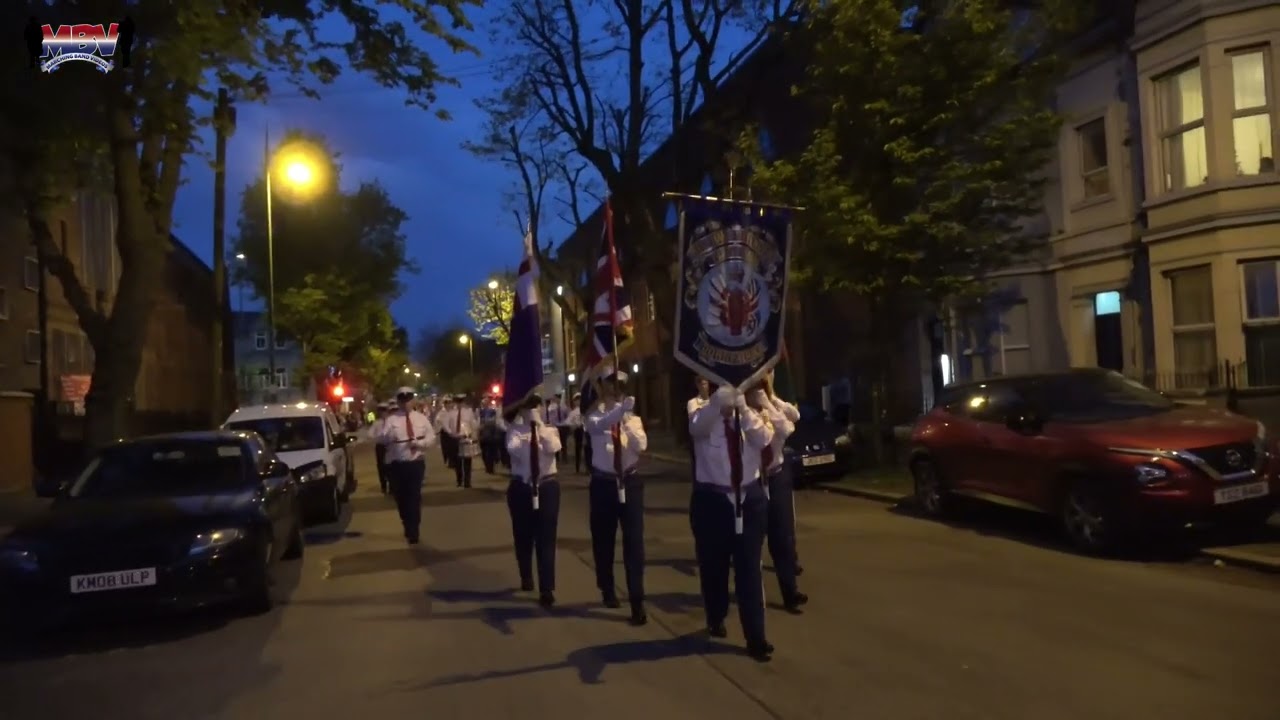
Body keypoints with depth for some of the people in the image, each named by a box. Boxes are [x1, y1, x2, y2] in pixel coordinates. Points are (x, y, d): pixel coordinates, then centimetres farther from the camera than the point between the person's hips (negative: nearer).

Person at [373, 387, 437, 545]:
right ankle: (410, 528, 30)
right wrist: (388, 434, -32)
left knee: (414, 497, 0)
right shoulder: (390, 420, -1)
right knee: (401, 497, 11)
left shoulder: (421, 418, 5)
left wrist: (420, 443, -12)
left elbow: (431, 437, 6)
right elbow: (380, 439, -11)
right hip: (396, 465, 0)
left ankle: (413, 532, 8)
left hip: (416, 463, 0)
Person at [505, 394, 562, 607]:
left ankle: (547, 589, 2)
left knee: (546, 537, -3)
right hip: (521, 487, 0)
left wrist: (540, 425, -19)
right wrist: (528, 433, -24)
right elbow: (512, 449, -19)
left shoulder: (550, 429, 4)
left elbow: (554, 448, -17)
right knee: (523, 535, 13)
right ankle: (526, 577, 37)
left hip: (547, 486, 0)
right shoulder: (514, 430, 0)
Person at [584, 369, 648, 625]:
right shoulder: (595, 416, -2)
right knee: (603, 540, 12)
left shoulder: (632, 417, 5)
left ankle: (637, 601, -1)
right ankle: (608, 590, 33)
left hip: (629, 482, 1)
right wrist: (620, 410, -45)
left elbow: (642, 446, -10)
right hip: (603, 484, 0)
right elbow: (598, 426, -28)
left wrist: (626, 421, -23)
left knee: (634, 541, -5)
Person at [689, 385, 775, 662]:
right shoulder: (704, 416, -5)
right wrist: (718, 401, -49)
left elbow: (764, 440, -18)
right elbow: (697, 428, -30)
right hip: (712, 500, -1)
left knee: (749, 568, 2)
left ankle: (756, 637, 8)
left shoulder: (751, 417, 2)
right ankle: (716, 619, 38)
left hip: (750, 498, 1)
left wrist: (743, 409, -32)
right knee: (713, 565, 12)